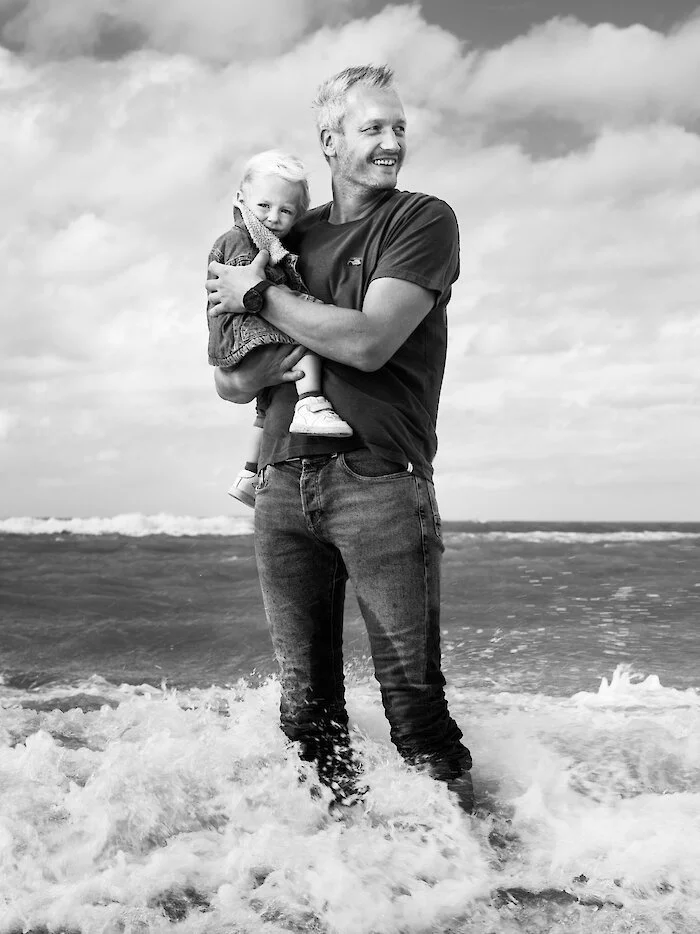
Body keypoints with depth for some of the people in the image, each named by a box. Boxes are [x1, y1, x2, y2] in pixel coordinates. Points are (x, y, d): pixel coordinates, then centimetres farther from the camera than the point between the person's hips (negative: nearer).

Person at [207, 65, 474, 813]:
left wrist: (257, 295, -2)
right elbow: (227, 381, 17)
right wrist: (263, 368, -7)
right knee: (306, 700, 8)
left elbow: (368, 341, -13)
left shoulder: (424, 221, 3)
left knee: (412, 693, -5)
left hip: (380, 479, -4)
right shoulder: (289, 238, 17)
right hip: (285, 480, 5)